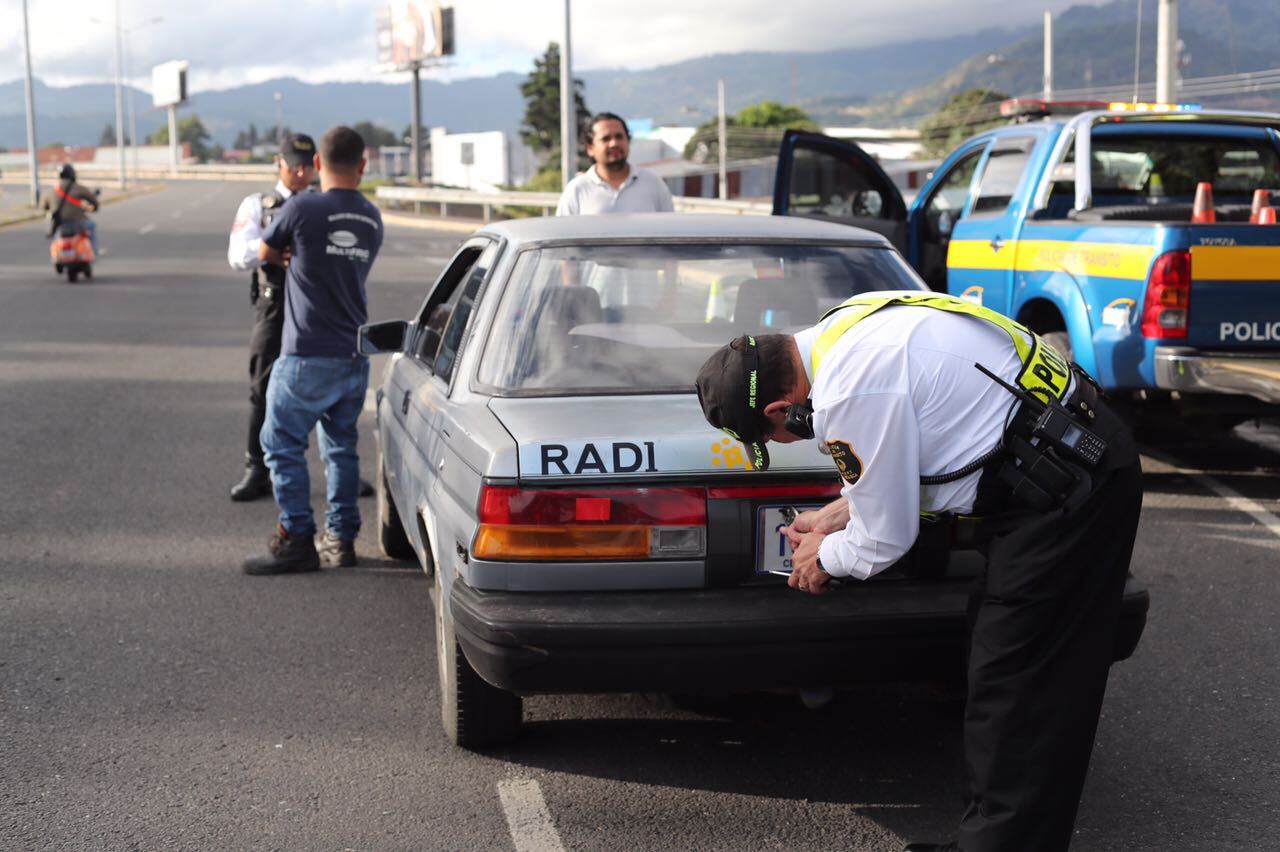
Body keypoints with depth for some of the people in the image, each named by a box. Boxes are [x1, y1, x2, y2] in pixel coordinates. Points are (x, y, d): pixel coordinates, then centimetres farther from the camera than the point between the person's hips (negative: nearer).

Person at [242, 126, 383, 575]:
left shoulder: (303, 207, -11)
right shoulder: (372, 220, 7)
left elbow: (265, 252, 5)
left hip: (307, 356, -6)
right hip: (354, 356, 6)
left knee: (283, 443, 2)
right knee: (342, 446, 14)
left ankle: (297, 540, 0)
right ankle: (341, 538, 16)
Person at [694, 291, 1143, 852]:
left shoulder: (850, 396, -23)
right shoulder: (845, 327, 7)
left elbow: (886, 537, -12)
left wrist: (825, 557, 8)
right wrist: (838, 514, 24)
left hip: (1065, 490, -11)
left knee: (1007, 684, -5)